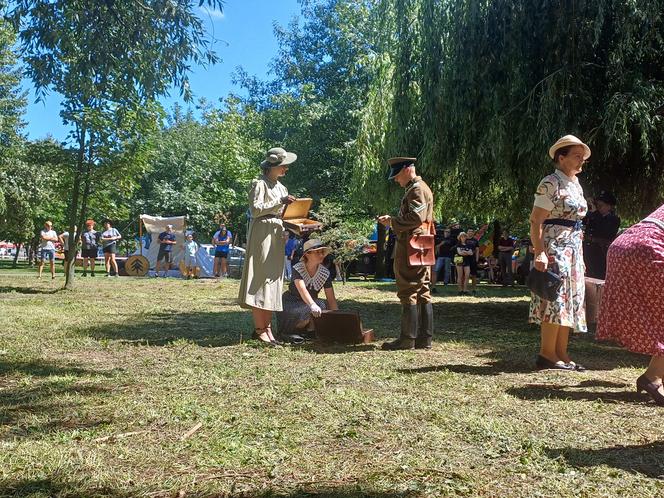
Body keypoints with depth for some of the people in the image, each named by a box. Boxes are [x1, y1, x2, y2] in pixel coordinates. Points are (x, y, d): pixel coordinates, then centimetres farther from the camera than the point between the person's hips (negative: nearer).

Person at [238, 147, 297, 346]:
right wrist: (280, 202, -19)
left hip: (277, 235, 9)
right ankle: (259, 329, -8)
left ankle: (267, 327, 9)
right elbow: (256, 209, -15)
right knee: (260, 279, -9)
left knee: (273, 281, 6)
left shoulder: (281, 187, 21)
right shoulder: (259, 184, -4)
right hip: (262, 233, -9)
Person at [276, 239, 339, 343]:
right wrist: (312, 305, -56)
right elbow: (302, 290, -38)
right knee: (306, 313, -35)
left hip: (311, 303, 4)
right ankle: (286, 332, -9)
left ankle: (307, 330, -6)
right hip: (291, 303, -4)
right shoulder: (297, 269, -20)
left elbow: (331, 299, -10)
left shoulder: (325, 273, -9)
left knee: (322, 306, -28)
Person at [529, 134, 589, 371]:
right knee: (555, 298, -9)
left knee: (571, 299, 8)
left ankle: (561, 352, 14)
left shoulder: (576, 185, 17)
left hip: (574, 248, 9)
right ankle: (547, 354, -2)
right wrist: (539, 253, -25)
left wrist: (578, 250, 18)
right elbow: (536, 221, -16)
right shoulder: (550, 184, -10)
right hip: (554, 247, -9)